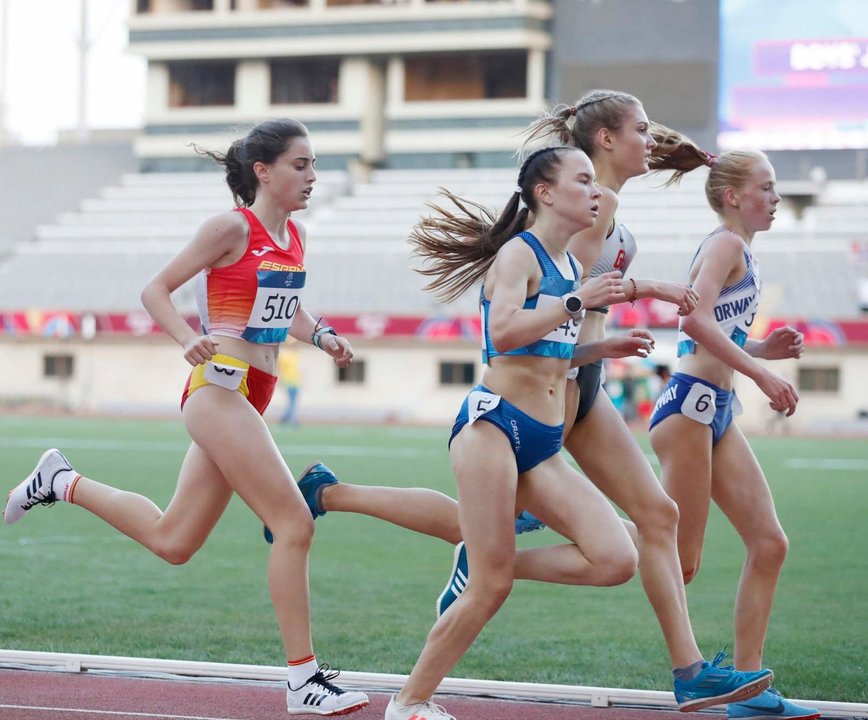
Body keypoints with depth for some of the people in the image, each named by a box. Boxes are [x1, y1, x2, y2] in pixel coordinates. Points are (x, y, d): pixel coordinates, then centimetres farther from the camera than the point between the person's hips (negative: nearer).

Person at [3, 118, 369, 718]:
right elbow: (156, 291, -6)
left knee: (171, 540, 15)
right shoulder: (233, 227, -9)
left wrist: (321, 336, 8)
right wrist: (191, 340, -23)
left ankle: (63, 483, 31)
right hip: (219, 388, -9)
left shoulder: (294, 236, 13)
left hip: (250, 398, 9)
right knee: (294, 526, -13)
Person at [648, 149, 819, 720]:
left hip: (718, 413, 10)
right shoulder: (726, 244, -7)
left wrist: (766, 348, 8)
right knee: (681, 563, -9)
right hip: (691, 404, -10)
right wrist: (763, 373, -25)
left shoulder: (742, 254, 22)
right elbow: (695, 319, -24)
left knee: (769, 544, 3)